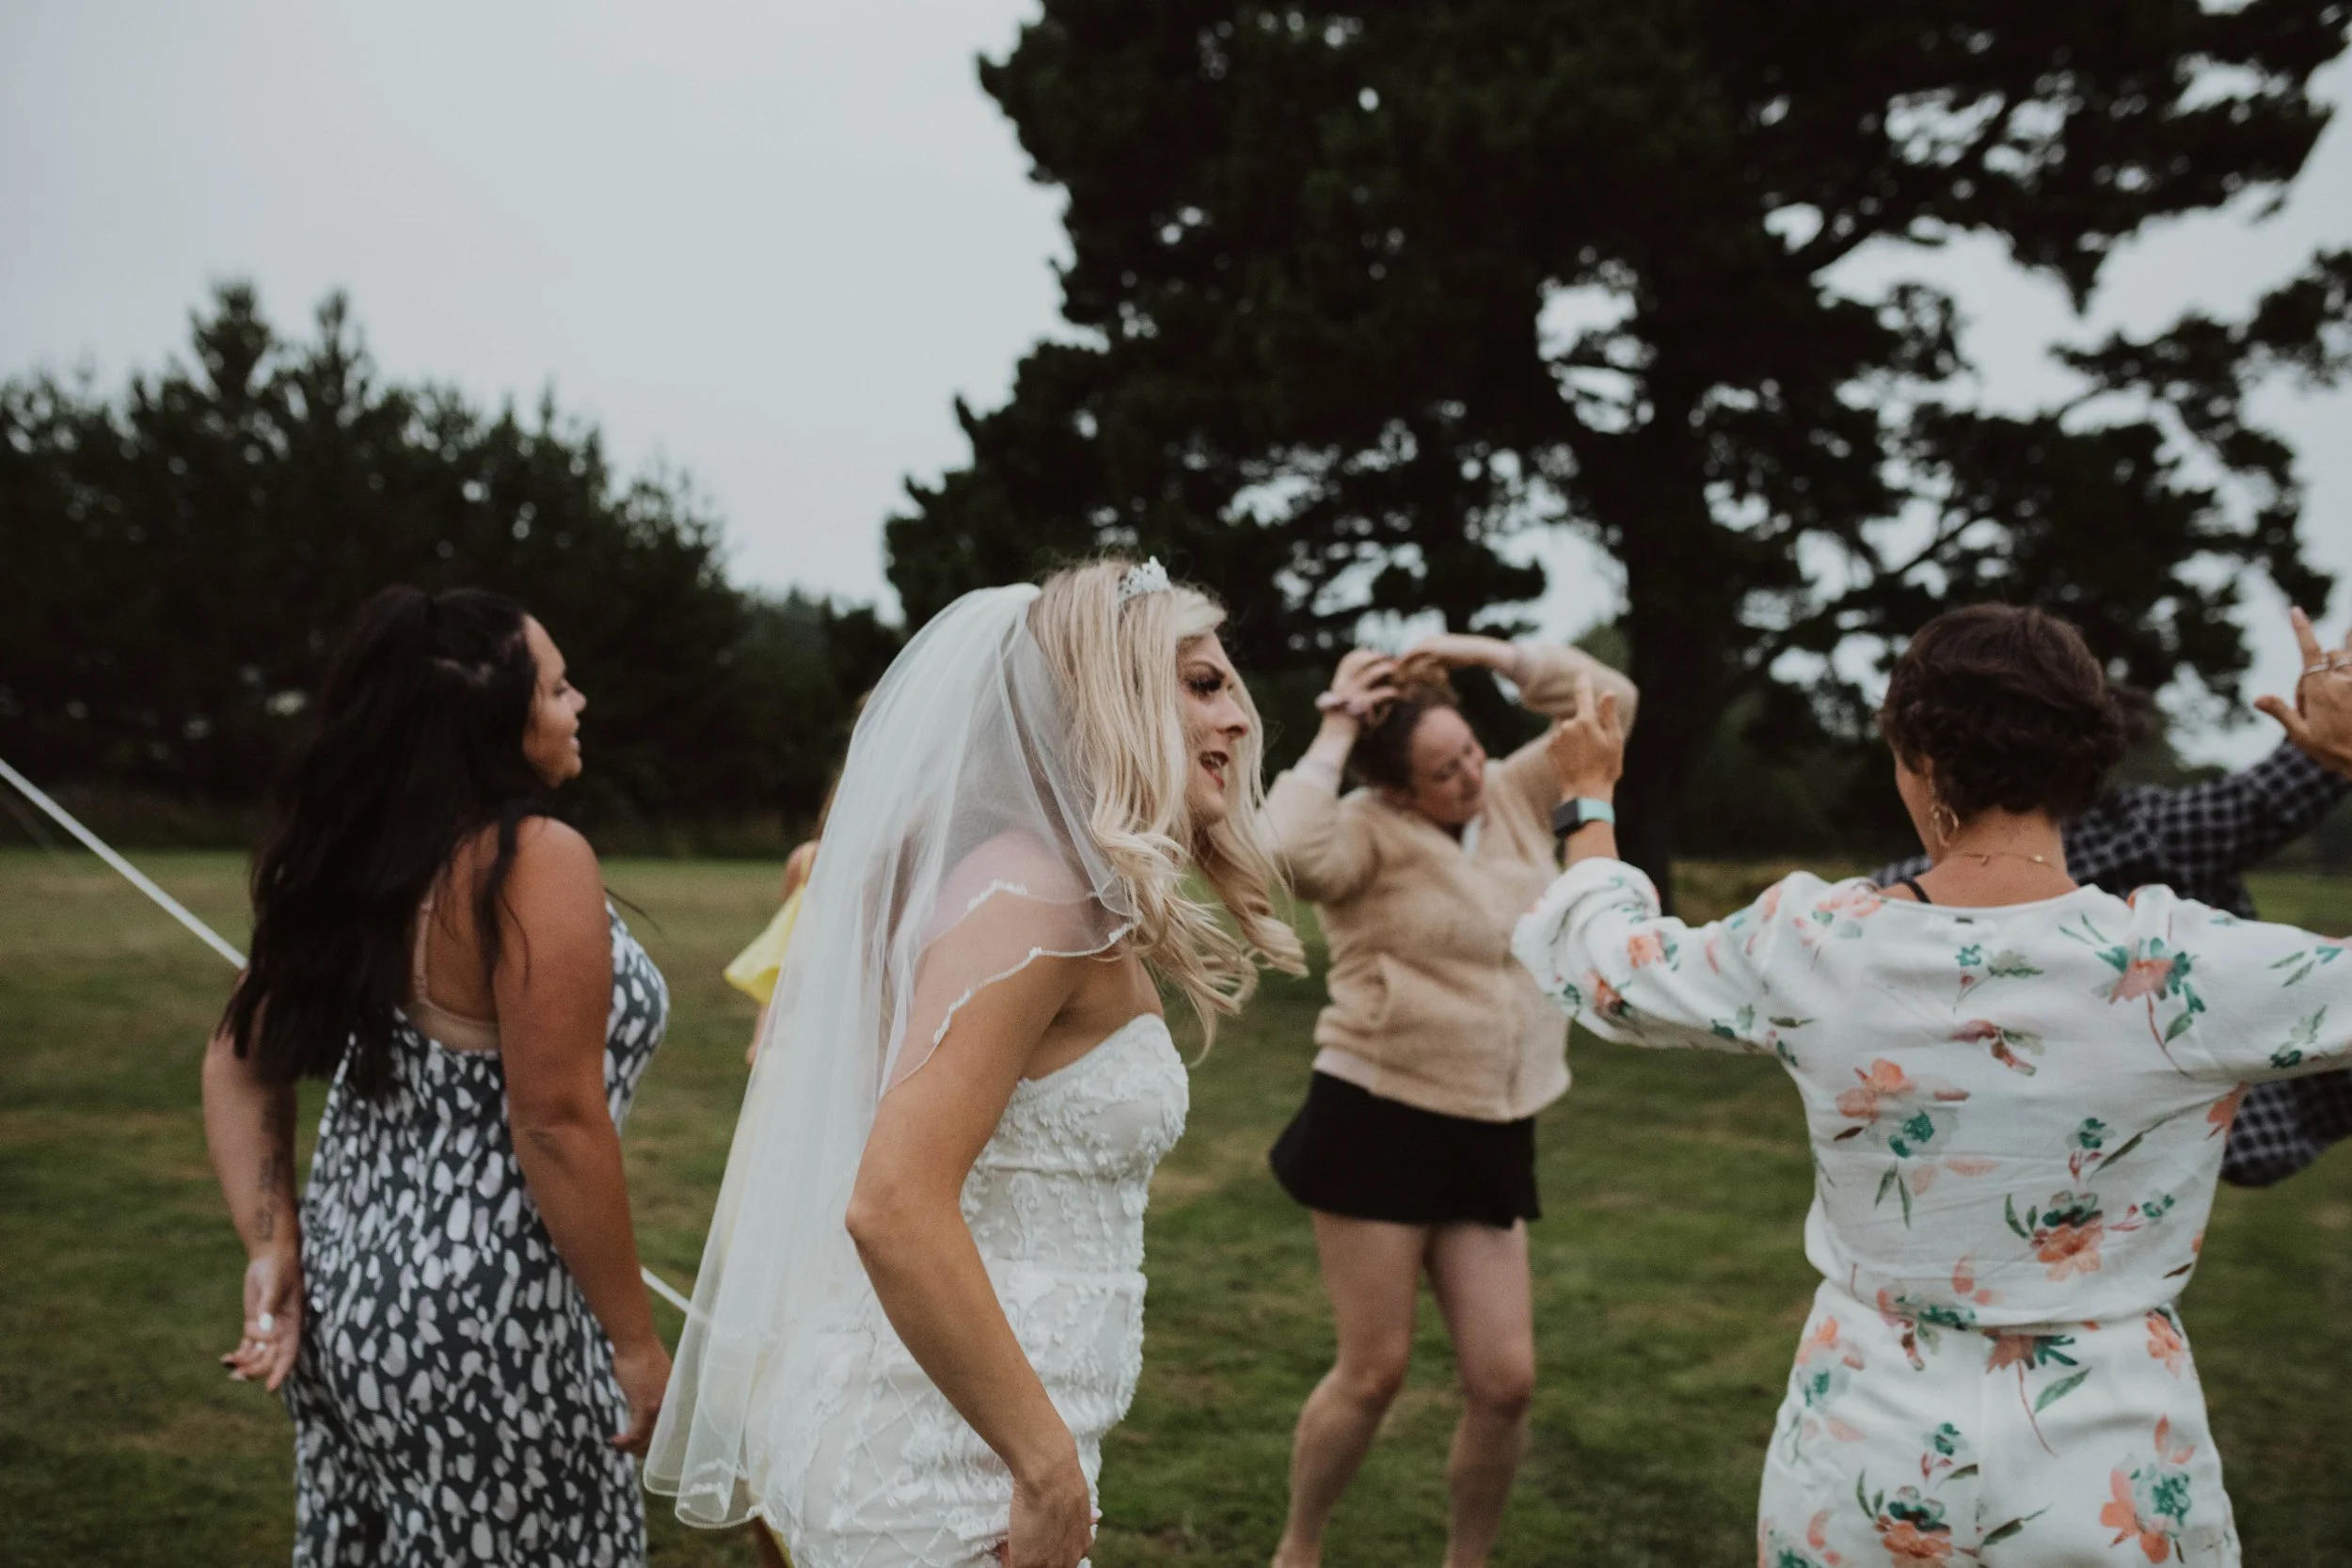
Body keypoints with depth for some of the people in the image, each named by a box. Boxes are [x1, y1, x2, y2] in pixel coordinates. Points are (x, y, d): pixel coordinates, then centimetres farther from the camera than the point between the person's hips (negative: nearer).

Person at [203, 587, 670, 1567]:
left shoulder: (354, 857, 5)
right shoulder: (534, 860, -19)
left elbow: (241, 1063, 8)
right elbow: (557, 1122, -22)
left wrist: (273, 1250, 4)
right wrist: (634, 1341, -14)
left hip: (355, 1288, 8)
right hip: (486, 1319, -8)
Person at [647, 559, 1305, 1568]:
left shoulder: (1066, 893, 9)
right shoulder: (1029, 894, -19)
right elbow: (895, 1207, -28)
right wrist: (1052, 1470, -21)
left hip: (970, 1441, 9)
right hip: (948, 1469, -9)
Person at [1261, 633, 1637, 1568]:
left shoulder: (1515, 797, 6)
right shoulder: (1368, 833, -12)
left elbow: (1611, 700, 7)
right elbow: (1288, 849, -35)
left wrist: (1486, 653, -2)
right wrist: (1332, 740, -21)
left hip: (1489, 1138, 6)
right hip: (1377, 1125, -5)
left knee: (1506, 1381, 3)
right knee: (1375, 1372, 2)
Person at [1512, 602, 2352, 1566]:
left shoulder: (1812, 950, -12)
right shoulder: (2181, 970, -18)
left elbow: (1601, 958, 6)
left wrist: (1591, 797, 23)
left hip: (1860, 1468, 2)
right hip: (2112, 1486, -1)